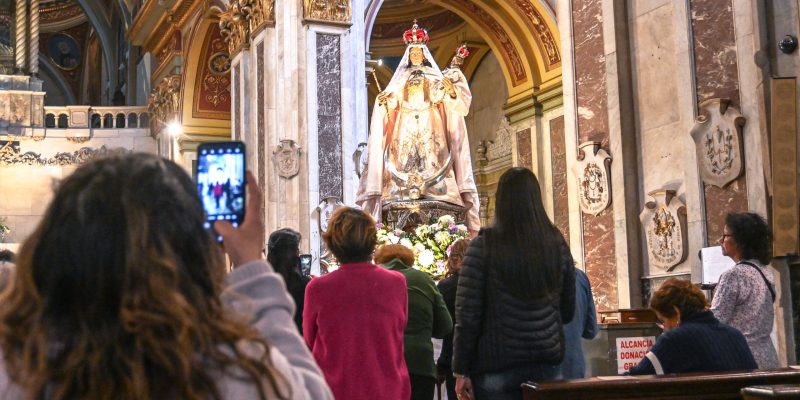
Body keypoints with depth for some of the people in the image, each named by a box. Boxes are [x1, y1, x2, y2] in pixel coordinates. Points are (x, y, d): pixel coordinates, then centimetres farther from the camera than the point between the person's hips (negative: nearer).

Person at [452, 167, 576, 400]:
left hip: (497, 365, -3)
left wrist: (461, 371, -2)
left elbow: (467, 314, -8)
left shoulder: (484, 245, -7)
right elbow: (568, 311, 12)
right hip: (546, 364, 3)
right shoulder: (557, 244, 3)